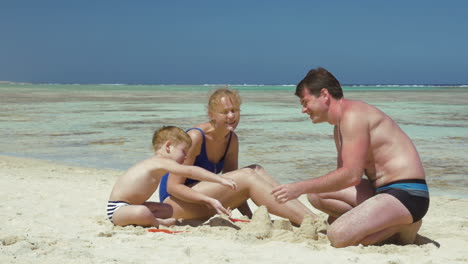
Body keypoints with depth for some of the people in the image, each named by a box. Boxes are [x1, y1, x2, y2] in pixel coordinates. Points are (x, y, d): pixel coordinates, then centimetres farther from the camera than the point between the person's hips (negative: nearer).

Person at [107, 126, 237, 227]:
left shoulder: (156, 163, 12)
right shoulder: (162, 162, -19)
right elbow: (190, 171, -27)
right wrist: (220, 180, -29)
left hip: (130, 206, 11)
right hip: (118, 208, -11)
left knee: (167, 209, 20)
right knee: (141, 212, -41)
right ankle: (158, 222, -11)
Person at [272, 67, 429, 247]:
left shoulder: (353, 114, -15)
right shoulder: (339, 127, 18)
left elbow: (351, 175, -23)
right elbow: (342, 176, 21)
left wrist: (301, 187, -18)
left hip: (408, 194, -10)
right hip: (381, 191, 10)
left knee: (339, 236, -26)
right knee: (316, 194, 2)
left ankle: (403, 226, -3)